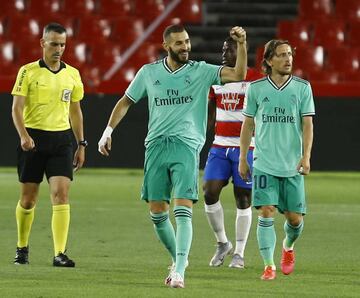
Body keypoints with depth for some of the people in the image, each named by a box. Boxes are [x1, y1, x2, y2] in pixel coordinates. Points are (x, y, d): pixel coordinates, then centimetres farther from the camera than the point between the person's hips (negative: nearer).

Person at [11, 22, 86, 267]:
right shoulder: (28, 72, -2)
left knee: (61, 194, -13)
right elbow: (17, 108, -6)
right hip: (34, 138, -2)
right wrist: (23, 135, -22)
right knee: (28, 199, 5)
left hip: (61, 139, 2)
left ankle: (60, 253, -17)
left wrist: (81, 145, 15)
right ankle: (22, 248, 27)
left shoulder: (72, 74, 9)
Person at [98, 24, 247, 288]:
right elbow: (126, 101, 20)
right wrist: (108, 131, 12)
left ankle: (179, 271, -19)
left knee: (183, 211, -15)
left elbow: (238, 75, -8)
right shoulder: (149, 73, 9)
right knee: (157, 213, 4)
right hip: (156, 146, 3)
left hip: (186, 147, -3)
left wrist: (242, 45, -21)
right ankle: (178, 259, 25)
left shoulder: (201, 71, 3)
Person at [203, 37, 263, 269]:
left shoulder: (256, 79, -5)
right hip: (219, 146, 4)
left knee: (243, 199, 1)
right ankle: (222, 243, 12)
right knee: (210, 193, -8)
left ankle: (239, 253, 10)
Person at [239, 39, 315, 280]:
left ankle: (288, 247, 35)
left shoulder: (302, 87, 4)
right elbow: (248, 124, 10)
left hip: (293, 165, 1)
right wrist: (243, 158, 9)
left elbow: (307, 124, 1)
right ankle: (269, 265, -5)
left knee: (295, 218, 3)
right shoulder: (256, 88, 3)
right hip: (264, 165, -1)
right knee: (266, 214, -11)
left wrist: (306, 156, -11)